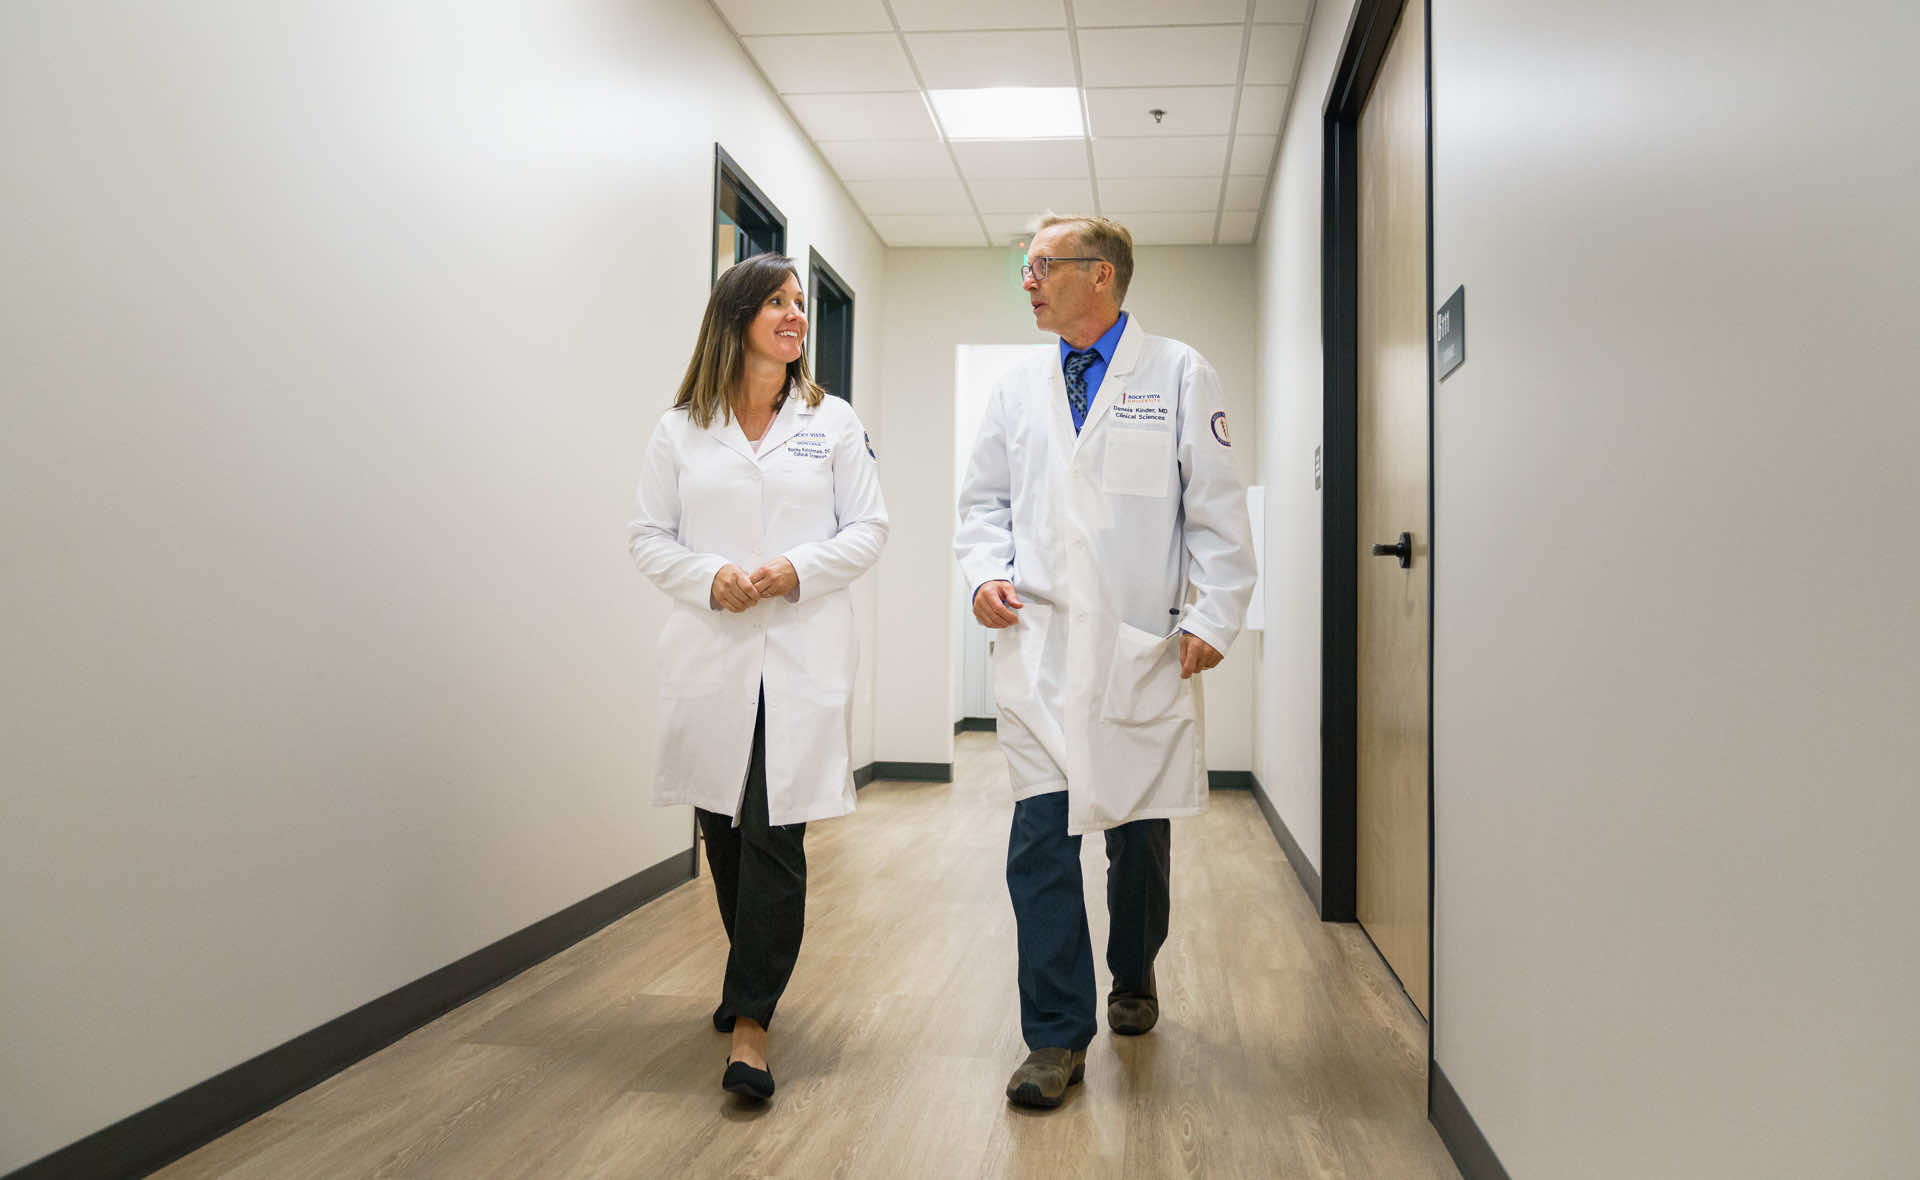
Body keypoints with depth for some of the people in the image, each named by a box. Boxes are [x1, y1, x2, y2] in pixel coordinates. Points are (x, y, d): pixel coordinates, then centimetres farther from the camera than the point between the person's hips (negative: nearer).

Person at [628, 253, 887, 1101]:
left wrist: (801, 570, -12)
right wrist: (709, 578, -12)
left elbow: (868, 529, 5)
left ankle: (751, 1020, -1)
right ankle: (751, 974, 35)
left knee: (776, 834, -8)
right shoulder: (681, 428, 8)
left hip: (804, 657, -1)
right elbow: (648, 536, 7)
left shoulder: (833, 422, 8)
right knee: (723, 830, 12)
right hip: (710, 654, 2)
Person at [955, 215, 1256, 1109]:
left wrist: (1213, 617, -8)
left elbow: (1217, 508, 1)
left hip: (1144, 649, -1)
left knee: (1141, 836, 11)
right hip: (1040, 644, 2)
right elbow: (985, 498, 18)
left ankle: (1133, 978, 38)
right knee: (1040, 841, -4)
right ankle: (1057, 1037, 8)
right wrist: (987, 570, -1)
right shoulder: (1018, 388, 12)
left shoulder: (1178, 375, 3)